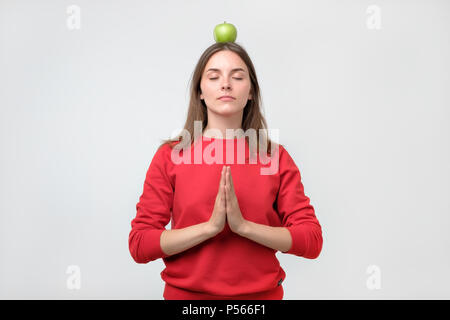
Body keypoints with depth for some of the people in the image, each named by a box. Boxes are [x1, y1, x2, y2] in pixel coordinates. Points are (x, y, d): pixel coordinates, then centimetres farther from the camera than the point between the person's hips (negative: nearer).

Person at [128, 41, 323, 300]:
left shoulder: (275, 156, -5)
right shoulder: (170, 155, -6)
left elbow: (312, 240, -7)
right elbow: (139, 244, -9)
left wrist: (243, 225, -20)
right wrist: (210, 226, -22)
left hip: (262, 293, 1)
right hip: (186, 292, 0)